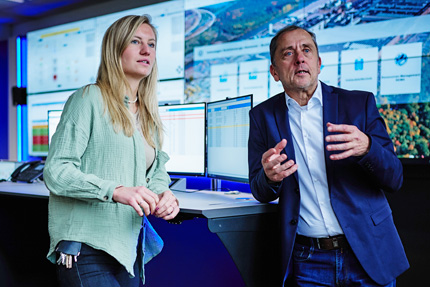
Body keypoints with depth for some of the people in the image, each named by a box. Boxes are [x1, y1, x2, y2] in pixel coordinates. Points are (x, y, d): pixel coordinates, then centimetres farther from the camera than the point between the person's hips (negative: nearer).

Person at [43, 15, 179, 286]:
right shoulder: (90, 98, -7)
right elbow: (56, 172, -13)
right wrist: (116, 190, -26)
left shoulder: (149, 115, 14)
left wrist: (162, 193, -4)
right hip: (86, 248, -7)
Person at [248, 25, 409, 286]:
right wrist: (270, 177, -22)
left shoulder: (360, 103, -2)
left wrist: (366, 147, -26)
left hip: (368, 255, 0)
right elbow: (260, 193, 3)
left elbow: (395, 179, -4)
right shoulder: (263, 115, 2)